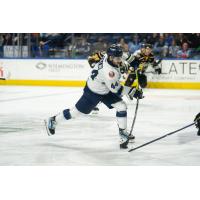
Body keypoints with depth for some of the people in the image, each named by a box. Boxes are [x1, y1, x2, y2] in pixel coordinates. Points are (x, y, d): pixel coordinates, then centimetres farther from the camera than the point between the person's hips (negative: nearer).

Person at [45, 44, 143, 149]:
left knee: (121, 107, -3)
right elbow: (116, 89, -32)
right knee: (77, 111, 7)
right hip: (93, 93, -8)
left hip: (106, 90, 8)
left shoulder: (109, 57, -16)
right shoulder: (109, 71, -40)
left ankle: (123, 133, 10)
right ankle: (53, 120, 28)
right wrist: (132, 91, -27)